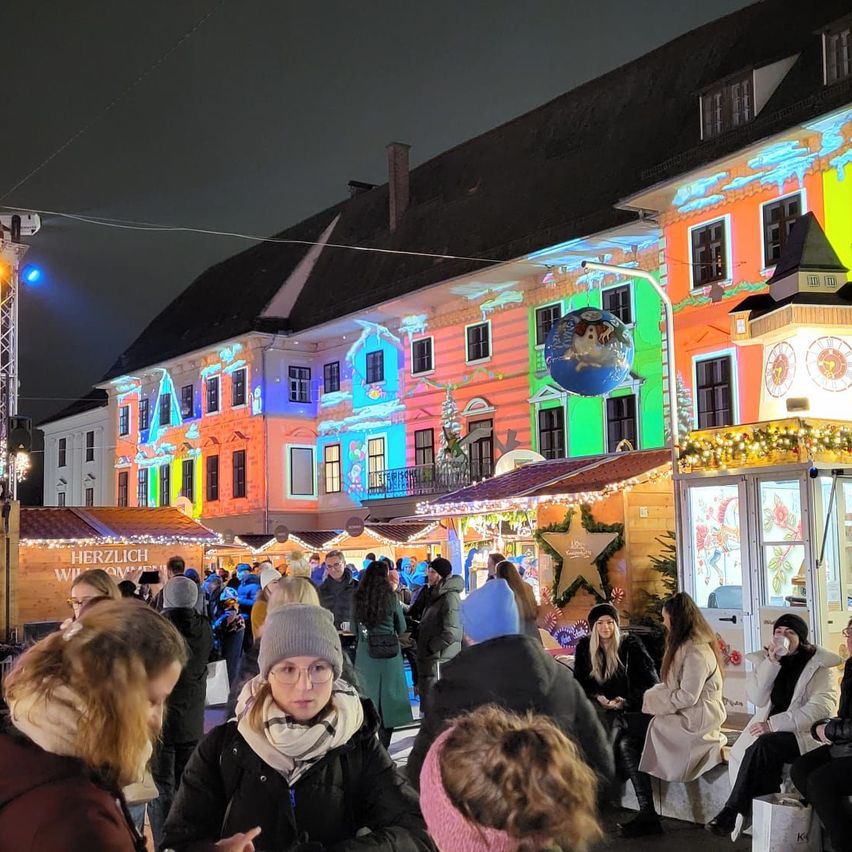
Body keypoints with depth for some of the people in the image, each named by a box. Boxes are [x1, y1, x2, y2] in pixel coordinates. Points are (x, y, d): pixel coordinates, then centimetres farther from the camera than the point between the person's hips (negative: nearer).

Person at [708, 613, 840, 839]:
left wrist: (774, 724, -23)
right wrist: (771, 662, -14)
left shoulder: (819, 664, -1)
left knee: (763, 746, -32)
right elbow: (757, 698, -1)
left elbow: (822, 706, -15)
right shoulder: (763, 659, 12)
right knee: (763, 756, -31)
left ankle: (733, 812, -27)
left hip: (804, 734, -4)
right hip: (769, 732, 4)